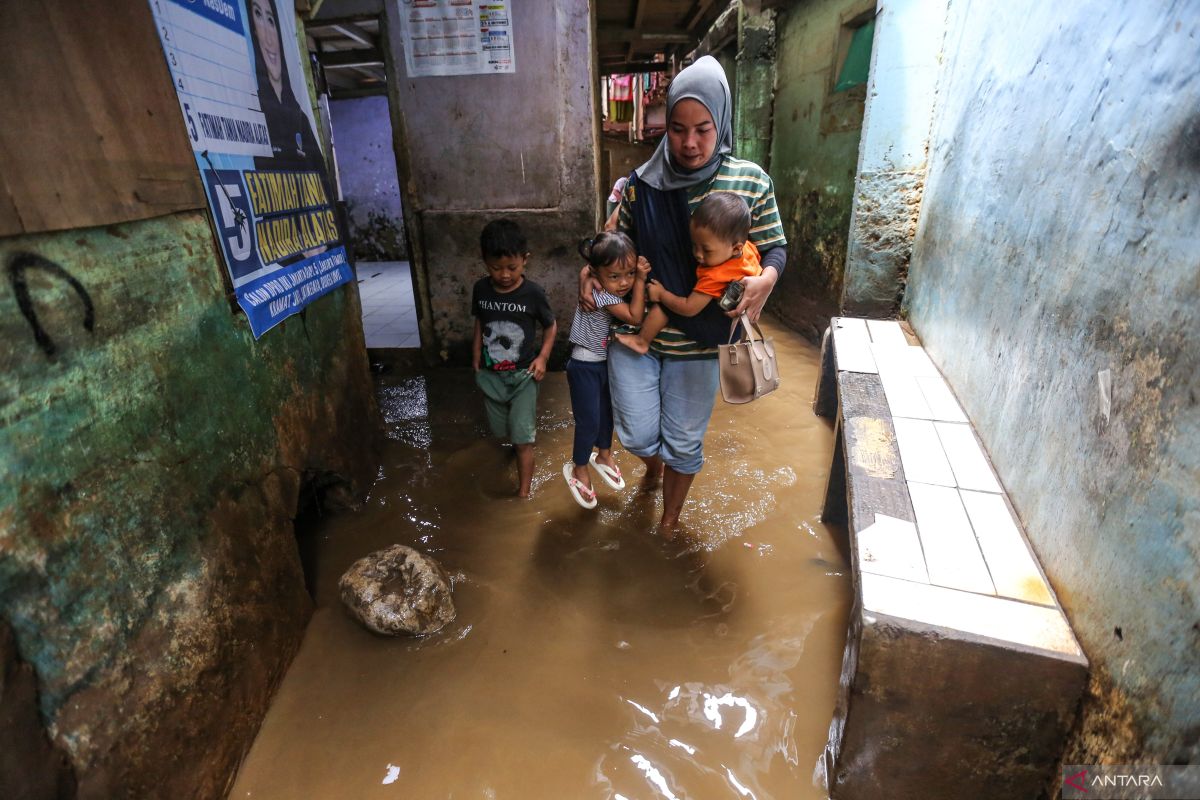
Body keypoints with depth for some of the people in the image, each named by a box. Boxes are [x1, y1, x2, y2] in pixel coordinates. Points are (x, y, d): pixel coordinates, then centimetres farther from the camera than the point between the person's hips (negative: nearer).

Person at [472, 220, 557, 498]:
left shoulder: (533, 293, -14)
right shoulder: (481, 289, -6)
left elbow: (551, 326, 0)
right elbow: (479, 325, 9)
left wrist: (542, 357, -11)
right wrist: (476, 360, 10)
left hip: (523, 374, -3)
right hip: (490, 374, 4)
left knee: (522, 438, -4)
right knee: (504, 431, 17)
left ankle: (523, 493, 7)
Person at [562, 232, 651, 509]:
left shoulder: (621, 289, -6)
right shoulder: (598, 294, -31)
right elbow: (634, 317, -30)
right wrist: (641, 280, -30)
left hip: (607, 362, 8)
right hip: (585, 367, -8)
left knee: (607, 412, 22)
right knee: (589, 421, 2)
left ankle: (603, 455, 46)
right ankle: (579, 469, 26)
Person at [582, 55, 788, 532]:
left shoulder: (751, 181, -6)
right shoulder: (643, 184, -4)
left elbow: (774, 246, 3)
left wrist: (767, 277, -19)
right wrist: (591, 270, -8)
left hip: (698, 341, 0)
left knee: (684, 440, 12)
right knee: (637, 434, 7)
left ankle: (670, 518, 40)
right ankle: (654, 467, 48)